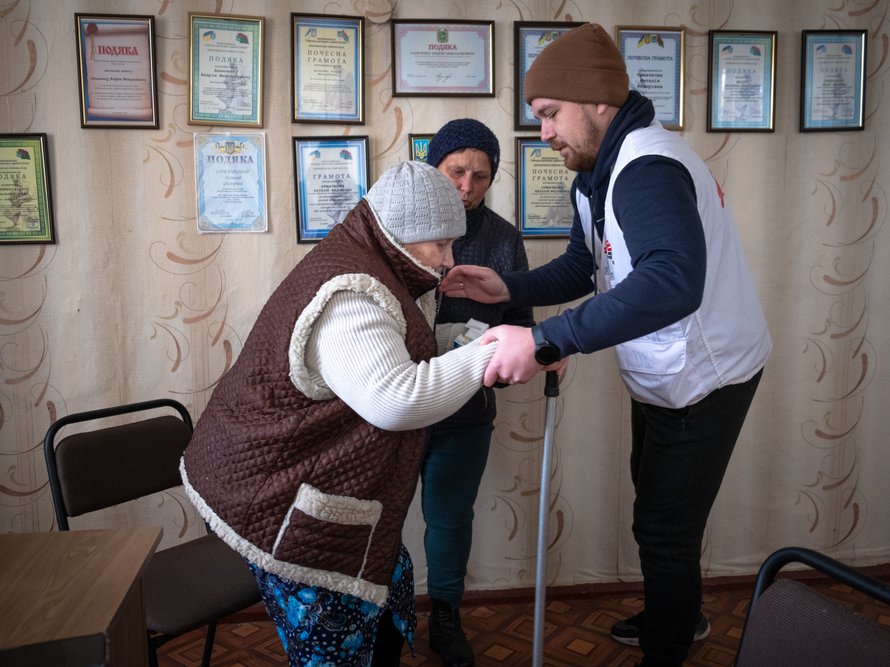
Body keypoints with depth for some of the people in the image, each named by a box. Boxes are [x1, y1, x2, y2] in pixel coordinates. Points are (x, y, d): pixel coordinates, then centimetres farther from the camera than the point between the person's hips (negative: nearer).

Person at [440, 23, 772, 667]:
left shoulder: (647, 167, -30)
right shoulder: (597, 176, 3)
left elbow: (672, 281, -46)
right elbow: (582, 268, 8)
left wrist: (545, 342, -49)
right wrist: (509, 287, -10)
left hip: (706, 378, -10)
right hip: (664, 376, 10)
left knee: (665, 528, 5)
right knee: (658, 507, 26)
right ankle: (680, 614, 51)